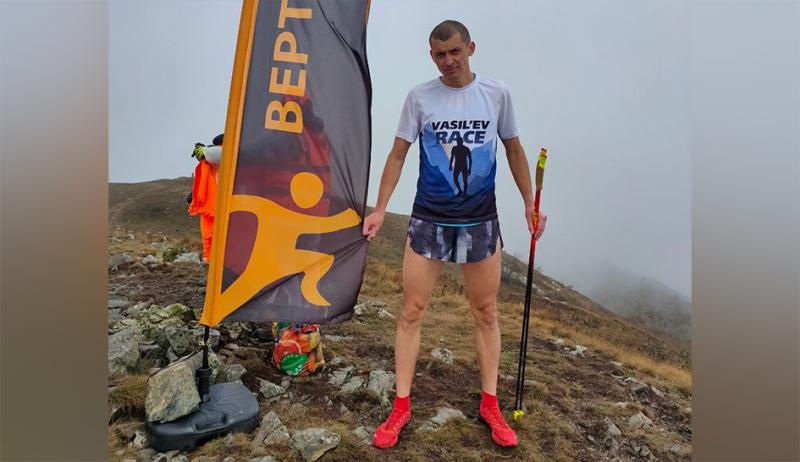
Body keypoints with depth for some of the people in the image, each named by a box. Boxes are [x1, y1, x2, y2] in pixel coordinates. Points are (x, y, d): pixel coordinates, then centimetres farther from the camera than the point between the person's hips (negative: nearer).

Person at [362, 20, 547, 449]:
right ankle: (401, 406, 16)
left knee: (486, 313, 8)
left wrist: (530, 203, 7)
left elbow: (514, 149, 11)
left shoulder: (497, 93, 2)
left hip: (480, 221, 1)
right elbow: (398, 154, 3)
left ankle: (490, 405, 25)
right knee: (411, 311, 1)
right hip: (428, 220, 0)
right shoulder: (419, 96, 0)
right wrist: (379, 209, -2)